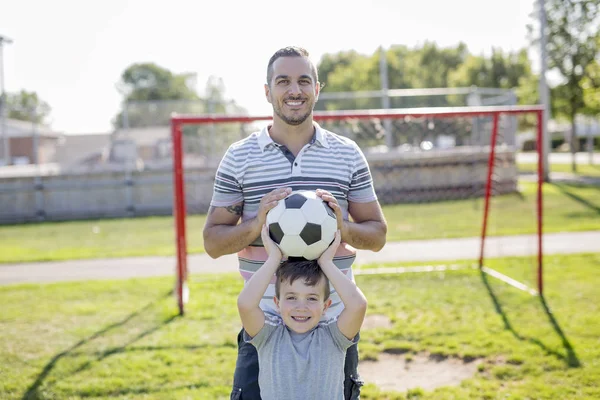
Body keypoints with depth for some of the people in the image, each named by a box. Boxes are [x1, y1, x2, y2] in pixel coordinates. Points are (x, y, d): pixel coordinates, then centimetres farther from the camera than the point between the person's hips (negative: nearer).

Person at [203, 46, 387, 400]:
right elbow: (213, 242, 1)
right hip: (264, 326, -1)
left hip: (334, 324, 1)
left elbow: (378, 234, 7)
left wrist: (344, 228, -15)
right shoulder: (238, 158, 1)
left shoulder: (348, 154, 4)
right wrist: (256, 225, -18)